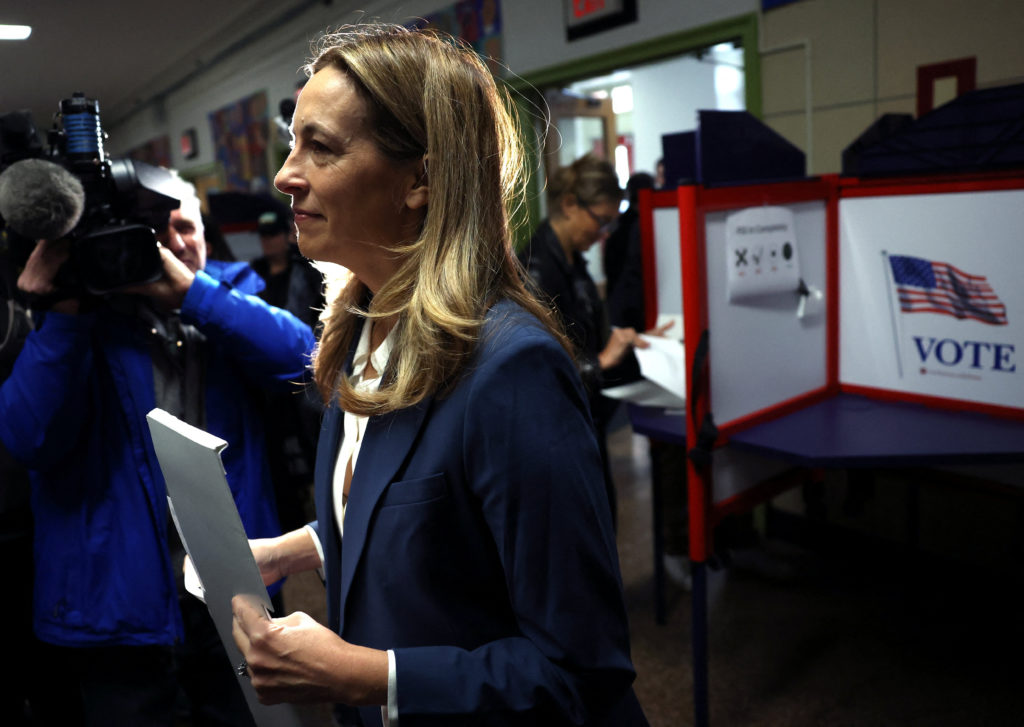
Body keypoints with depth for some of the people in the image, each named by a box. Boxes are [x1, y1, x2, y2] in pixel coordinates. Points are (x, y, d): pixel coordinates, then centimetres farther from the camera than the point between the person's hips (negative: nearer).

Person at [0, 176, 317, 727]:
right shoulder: (85, 318, -3)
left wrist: (190, 290, -24)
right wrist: (62, 314, -23)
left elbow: (299, 355, -17)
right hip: (124, 602, -2)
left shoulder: (231, 293, 3)